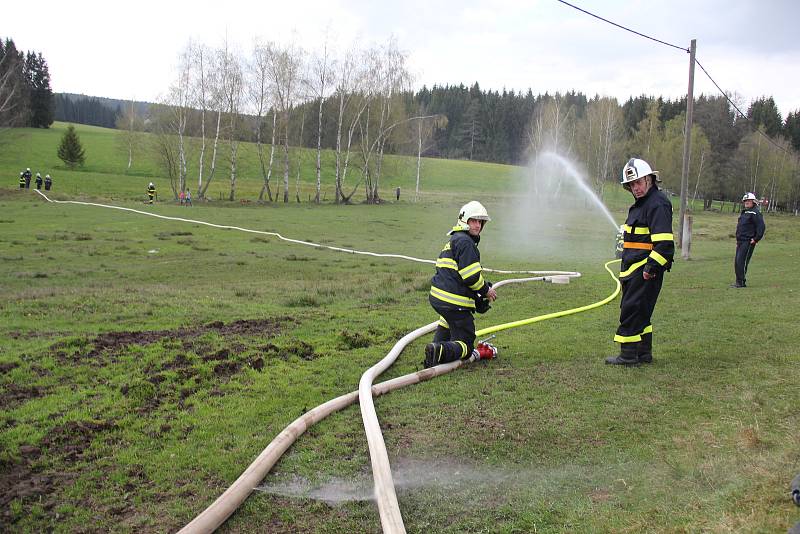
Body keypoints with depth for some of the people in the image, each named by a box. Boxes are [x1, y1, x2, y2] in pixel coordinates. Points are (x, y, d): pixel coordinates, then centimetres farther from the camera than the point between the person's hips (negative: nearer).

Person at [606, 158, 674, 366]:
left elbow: (664, 243, -22)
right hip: (634, 269, 10)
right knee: (640, 312, 15)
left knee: (631, 310, -7)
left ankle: (629, 354, 0)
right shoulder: (640, 204, 19)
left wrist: (651, 267, -24)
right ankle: (644, 353, 23)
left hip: (645, 271, -10)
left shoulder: (657, 204, -15)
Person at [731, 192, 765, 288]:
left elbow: (761, 226, -17)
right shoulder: (744, 212, 19)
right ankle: (739, 281, 16)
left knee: (741, 261, -13)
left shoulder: (755, 213, -10)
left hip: (748, 241, -10)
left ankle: (741, 282, -9)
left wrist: (756, 239, -17)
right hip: (740, 241, 10)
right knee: (736, 261, 9)